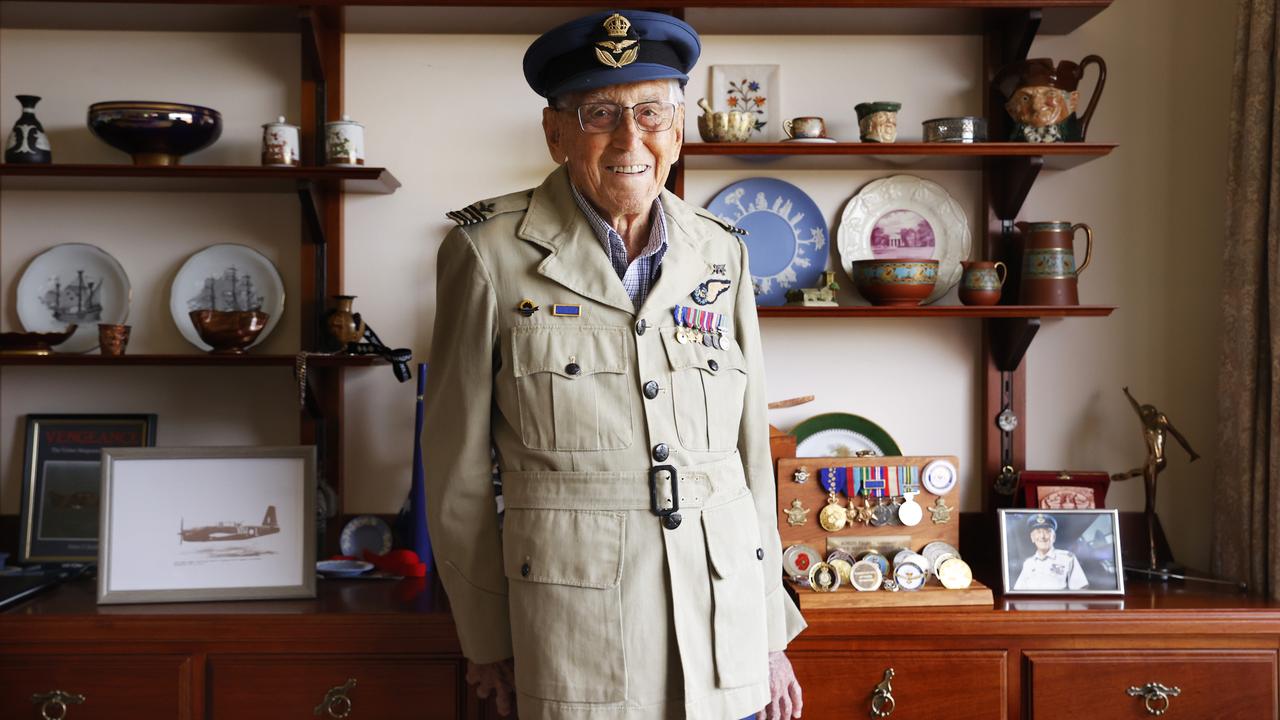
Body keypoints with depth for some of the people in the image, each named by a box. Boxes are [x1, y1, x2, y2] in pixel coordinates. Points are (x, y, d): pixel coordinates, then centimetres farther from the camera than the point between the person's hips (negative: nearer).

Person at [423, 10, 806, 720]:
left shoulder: (720, 254, 5)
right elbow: (457, 466, -1)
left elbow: (750, 454, 8)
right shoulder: (490, 252, -6)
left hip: (722, 625, 4)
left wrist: (771, 634, 8)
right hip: (575, 640, -3)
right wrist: (487, 638, 2)